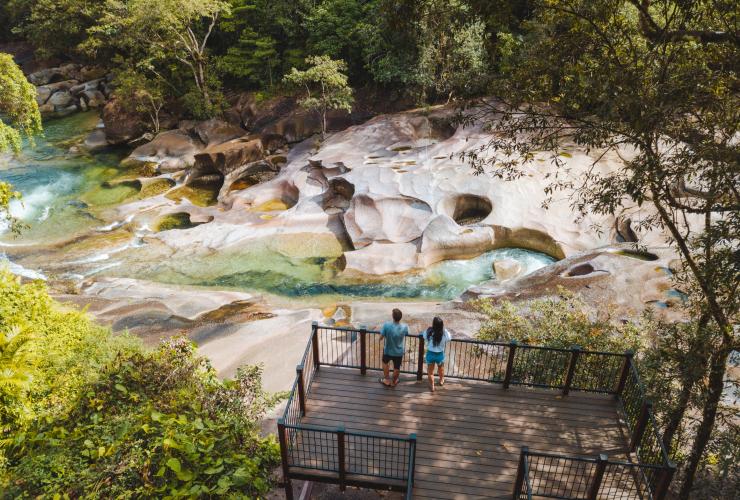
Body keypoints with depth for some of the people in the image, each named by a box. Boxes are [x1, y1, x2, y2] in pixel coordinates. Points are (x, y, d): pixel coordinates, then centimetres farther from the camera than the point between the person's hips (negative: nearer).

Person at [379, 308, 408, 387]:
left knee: (385, 362, 31)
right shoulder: (405, 327, -21)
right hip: (399, 352, 1)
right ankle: (394, 382, 46)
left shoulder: (387, 325, -28)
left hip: (388, 350, -1)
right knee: (396, 368, 24)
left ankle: (387, 380, 42)